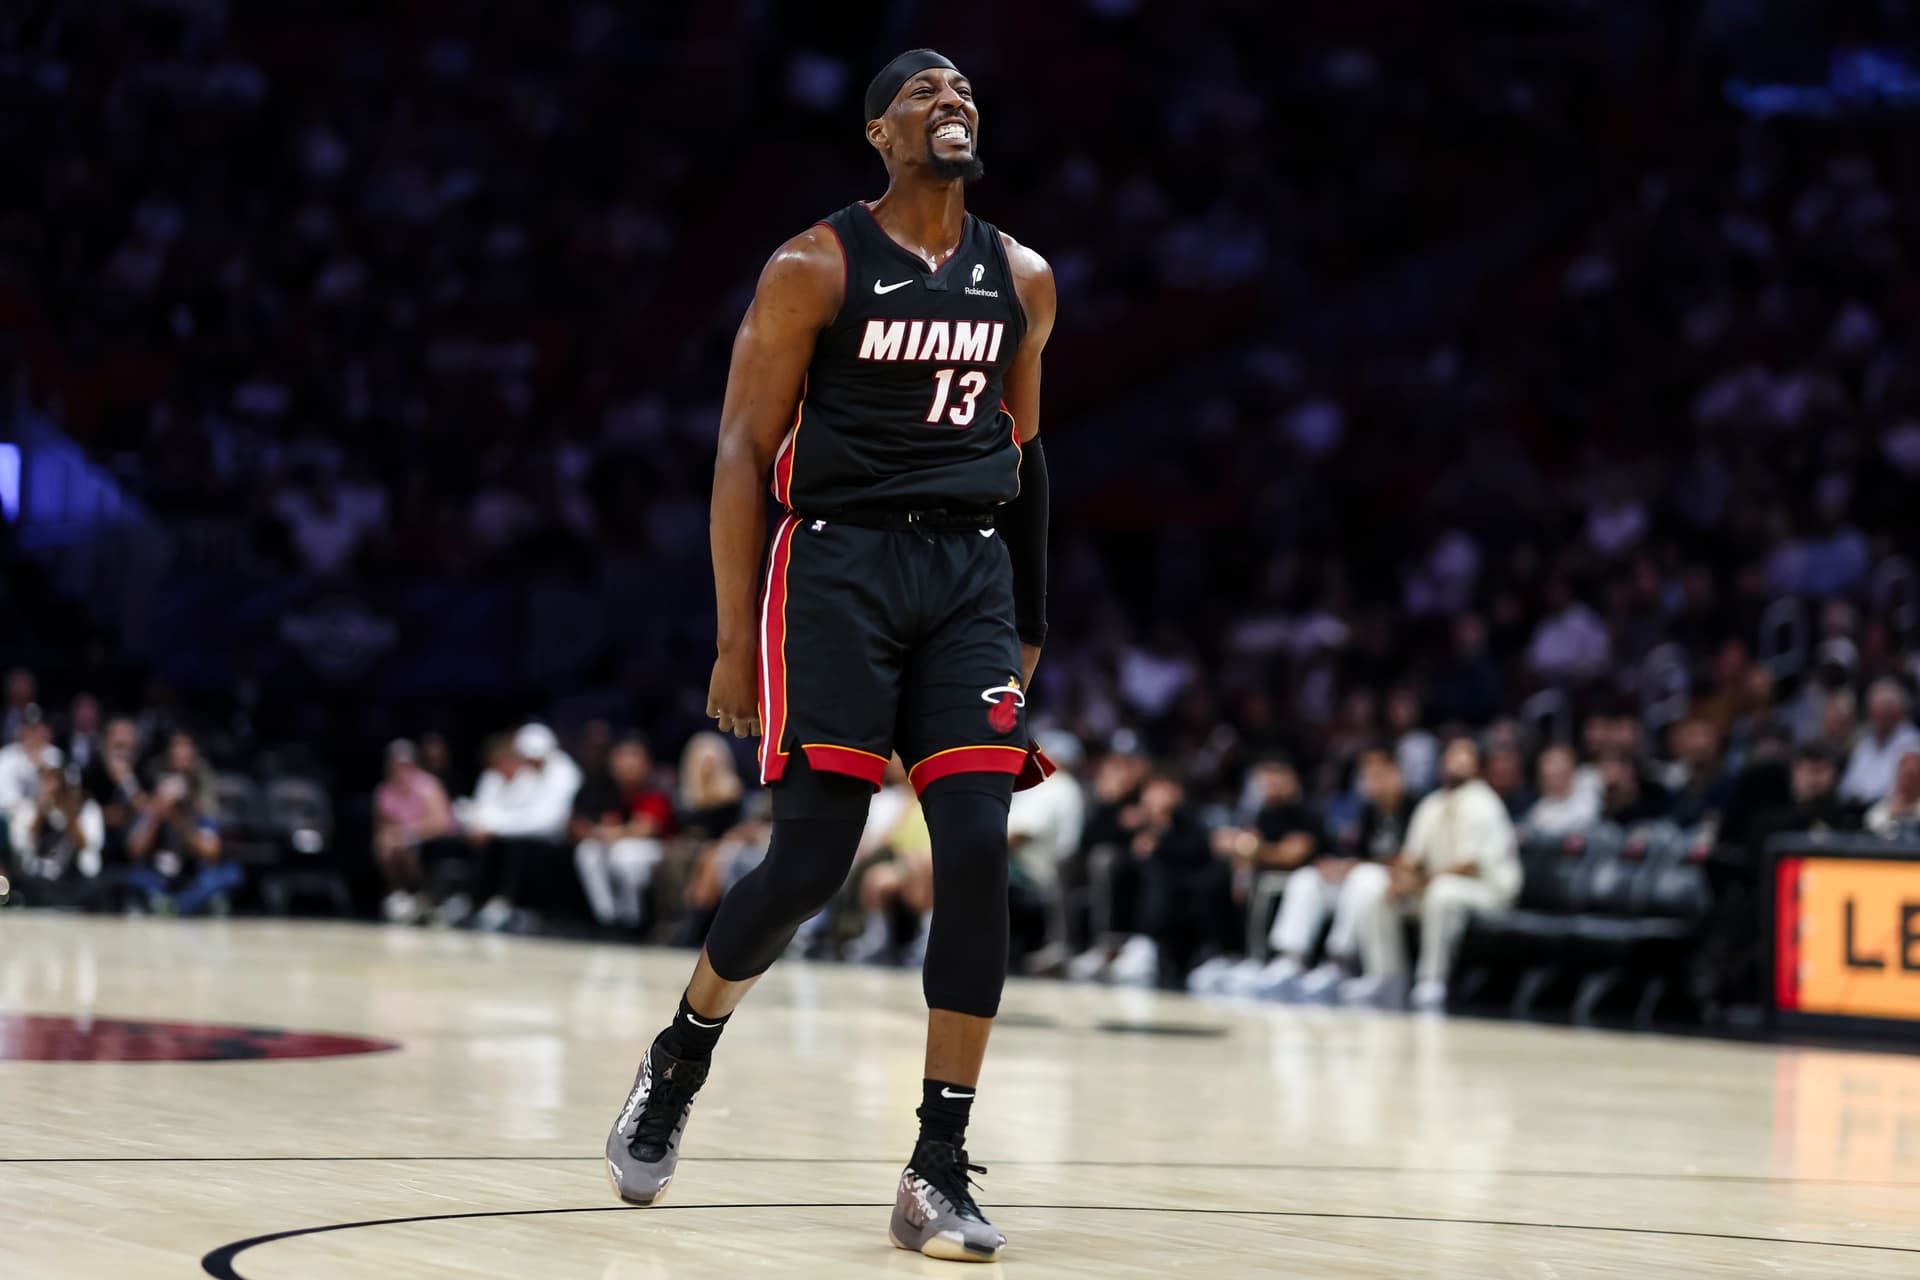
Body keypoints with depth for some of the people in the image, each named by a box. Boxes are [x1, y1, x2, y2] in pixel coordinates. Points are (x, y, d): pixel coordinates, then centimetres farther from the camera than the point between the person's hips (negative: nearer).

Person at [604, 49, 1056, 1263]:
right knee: (811, 858, -9)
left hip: (971, 572, 4)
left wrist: (1027, 629, 20)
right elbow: (744, 451, -3)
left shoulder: (1020, 282, 12)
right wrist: (738, 638, -8)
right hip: (839, 565, -4)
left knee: (979, 852, -9)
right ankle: (676, 1064, 20)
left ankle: (941, 1170, -5)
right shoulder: (816, 269, -3)